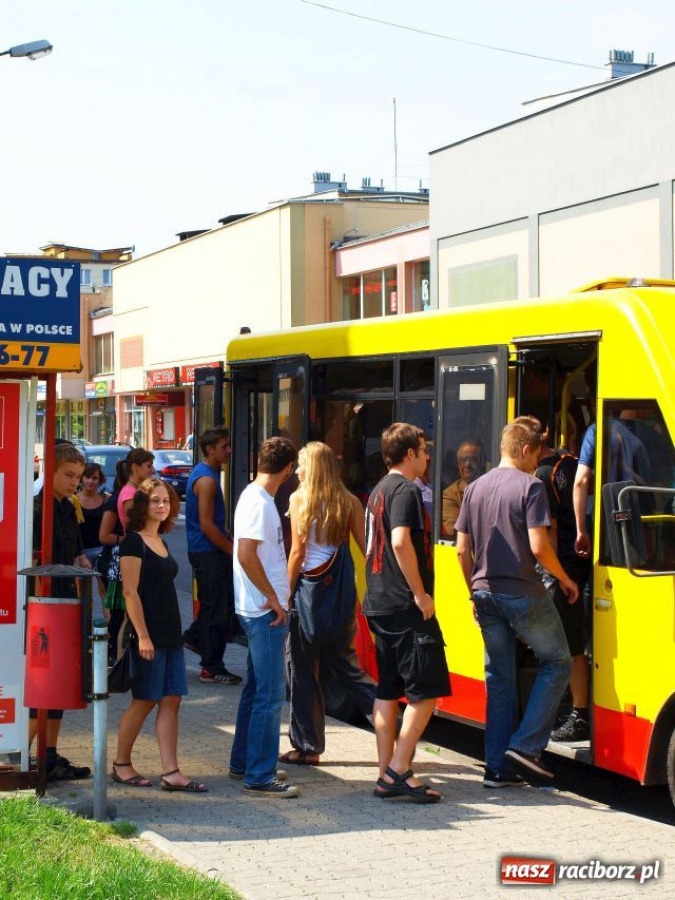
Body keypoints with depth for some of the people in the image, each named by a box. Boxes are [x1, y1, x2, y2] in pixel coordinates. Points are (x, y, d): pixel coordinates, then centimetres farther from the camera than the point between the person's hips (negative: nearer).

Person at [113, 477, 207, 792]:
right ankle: (121, 765, 13)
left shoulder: (161, 543, 16)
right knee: (144, 700, -2)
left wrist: (175, 632, 16)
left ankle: (171, 772, 2)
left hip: (170, 632, 8)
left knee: (171, 700, 2)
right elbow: (130, 592, -14)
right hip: (147, 632, -8)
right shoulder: (134, 542, -9)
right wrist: (142, 635, -20)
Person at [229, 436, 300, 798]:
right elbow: (246, 555, -25)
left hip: (260, 610, 10)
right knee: (270, 693, -7)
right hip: (265, 611, -10)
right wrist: (273, 599, -18)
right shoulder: (259, 502, -17)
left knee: (256, 688, 18)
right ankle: (260, 776, -3)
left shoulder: (256, 497, 13)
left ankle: (243, 763, 27)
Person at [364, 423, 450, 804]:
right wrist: (421, 593, -19)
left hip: (380, 604, 10)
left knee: (388, 691, 10)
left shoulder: (379, 491, 18)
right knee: (426, 690, -7)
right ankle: (399, 770, -8)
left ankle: (387, 775, 13)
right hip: (406, 606, -10)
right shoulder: (406, 490, -12)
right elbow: (401, 543, -26)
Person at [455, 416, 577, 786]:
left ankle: (497, 767, 13)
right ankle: (525, 746, 0)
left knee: (499, 678, 12)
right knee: (556, 663, 11)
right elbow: (538, 547, -17)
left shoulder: (475, 489, 9)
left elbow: (463, 550, 9)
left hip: (486, 593, 6)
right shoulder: (530, 486, -11)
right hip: (523, 595, -6)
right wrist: (564, 579, -1)